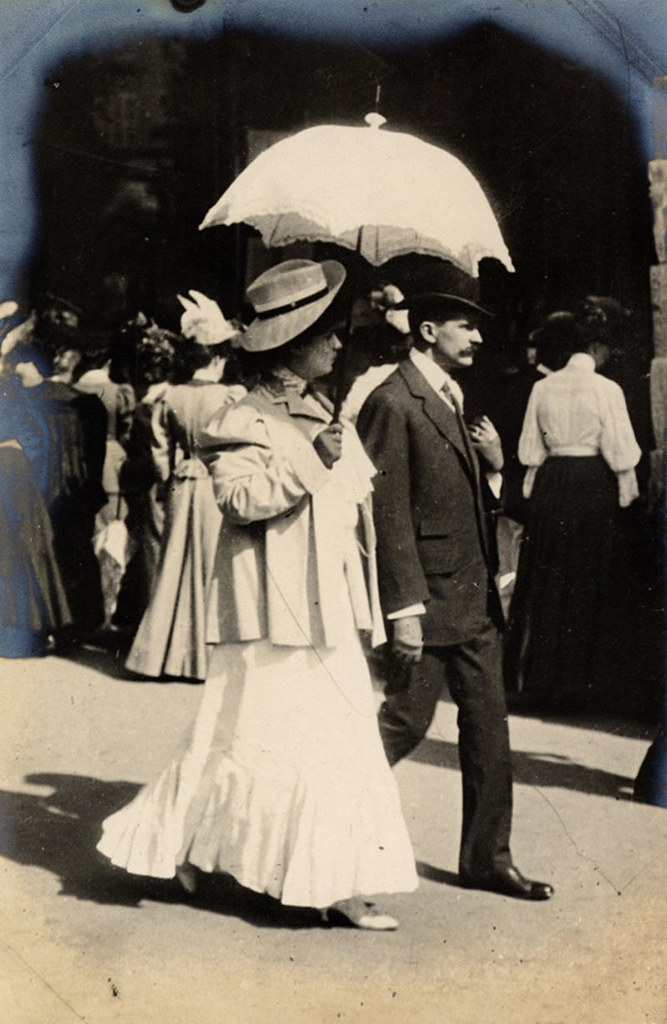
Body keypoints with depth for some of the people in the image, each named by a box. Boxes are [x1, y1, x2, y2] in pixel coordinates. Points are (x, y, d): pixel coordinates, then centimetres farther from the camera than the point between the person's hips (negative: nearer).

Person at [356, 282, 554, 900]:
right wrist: (404, 608, -20)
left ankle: (487, 858, 19)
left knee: (488, 722, 10)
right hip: (428, 597, -9)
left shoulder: (453, 398, 16)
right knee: (406, 720, -2)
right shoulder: (393, 403, -13)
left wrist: (493, 460, 0)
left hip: (474, 595, 9)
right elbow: (389, 513, -17)